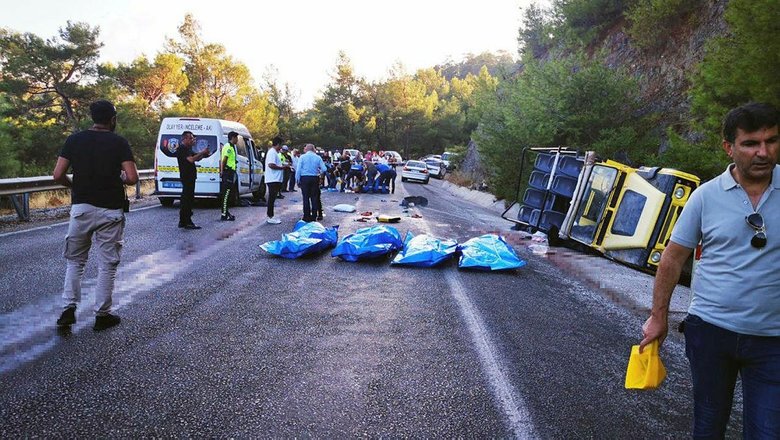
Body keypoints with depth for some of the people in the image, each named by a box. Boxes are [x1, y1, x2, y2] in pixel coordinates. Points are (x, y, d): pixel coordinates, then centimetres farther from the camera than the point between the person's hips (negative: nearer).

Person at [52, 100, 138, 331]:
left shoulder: (74, 140, 2)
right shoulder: (119, 142, -5)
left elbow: (58, 175, -3)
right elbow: (132, 178, -14)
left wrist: (74, 186, 16)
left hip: (81, 208, 3)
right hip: (110, 211, -2)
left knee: (75, 261, 17)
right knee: (107, 265, 7)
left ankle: (69, 308, 10)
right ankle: (102, 314, 13)